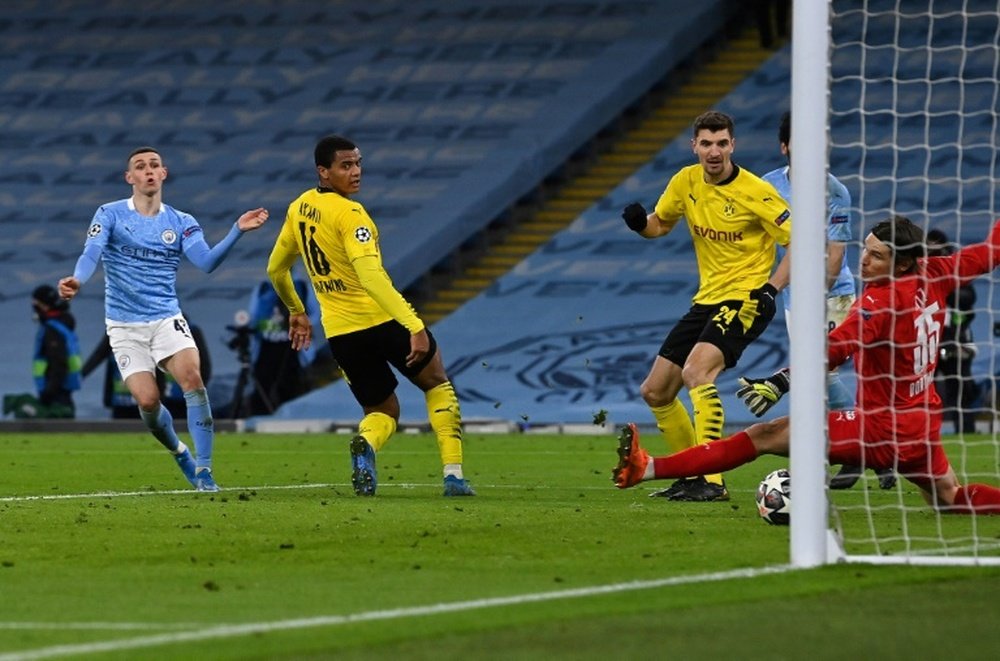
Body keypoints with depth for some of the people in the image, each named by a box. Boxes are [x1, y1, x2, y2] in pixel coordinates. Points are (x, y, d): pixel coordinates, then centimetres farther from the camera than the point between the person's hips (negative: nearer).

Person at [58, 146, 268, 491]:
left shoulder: (181, 223, 6)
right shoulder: (110, 215, 0)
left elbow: (206, 262, -7)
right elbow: (91, 254, -14)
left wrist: (238, 230, -20)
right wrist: (76, 280, -36)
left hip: (167, 320, 1)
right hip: (125, 326, -1)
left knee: (193, 378, -23)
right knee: (148, 401, -14)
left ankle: (203, 471, -19)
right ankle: (179, 452, 18)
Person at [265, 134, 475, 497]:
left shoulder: (299, 208, 6)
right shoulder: (349, 214, -18)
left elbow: (275, 268, 19)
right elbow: (371, 277, -29)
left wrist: (296, 311, 36)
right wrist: (415, 326, -33)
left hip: (338, 332, 6)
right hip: (381, 319, -6)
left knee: (382, 411, 18)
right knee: (437, 385, 17)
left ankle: (365, 443, -19)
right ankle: (453, 474, 6)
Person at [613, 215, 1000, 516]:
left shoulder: (881, 299, -21)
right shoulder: (933, 277, 0)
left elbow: (834, 351, -35)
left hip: (885, 426, -8)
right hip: (925, 424, 8)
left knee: (766, 436, -12)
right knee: (950, 500, 32)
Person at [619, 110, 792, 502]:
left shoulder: (754, 192, -15)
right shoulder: (686, 182, 3)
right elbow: (658, 226, 18)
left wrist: (771, 288, -25)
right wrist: (640, 223, -6)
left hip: (745, 300, -8)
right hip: (707, 300, 8)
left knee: (696, 372, -30)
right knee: (655, 392, 8)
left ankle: (712, 481, -30)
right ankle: (693, 475, 23)